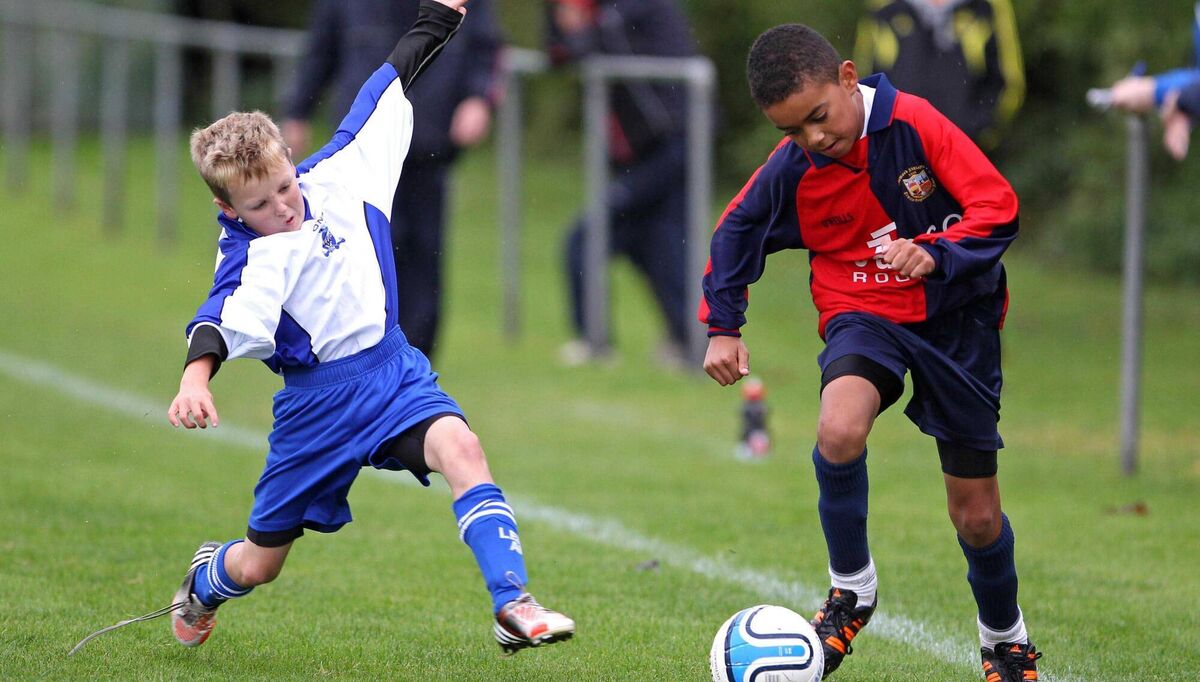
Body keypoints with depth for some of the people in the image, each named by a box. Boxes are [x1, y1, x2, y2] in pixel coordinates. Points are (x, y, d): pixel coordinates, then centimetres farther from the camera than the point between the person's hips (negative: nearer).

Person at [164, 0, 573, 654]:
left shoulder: (334, 175, -2)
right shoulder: (251, 259, -17)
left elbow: (386, 89, 9)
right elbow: (225, 318, -37)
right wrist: (195, 378, -56)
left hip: (393, 368, 3)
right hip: (319, 398, -3)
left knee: (460, 448, -28)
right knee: (261, 563, 10)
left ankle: (513, 607, -33)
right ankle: (205, 580, 48)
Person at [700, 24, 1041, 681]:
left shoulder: (914, 123, -18)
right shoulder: (789, 170, -10)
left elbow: (998, 205, -19)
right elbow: (735, 233, 8)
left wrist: (936, 254, -34)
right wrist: (722, 326, 3)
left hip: (956, 315, -1)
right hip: (864, 315, 1)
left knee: (977, 516, 4)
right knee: (839, 430, -33)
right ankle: (851, 589, -10)